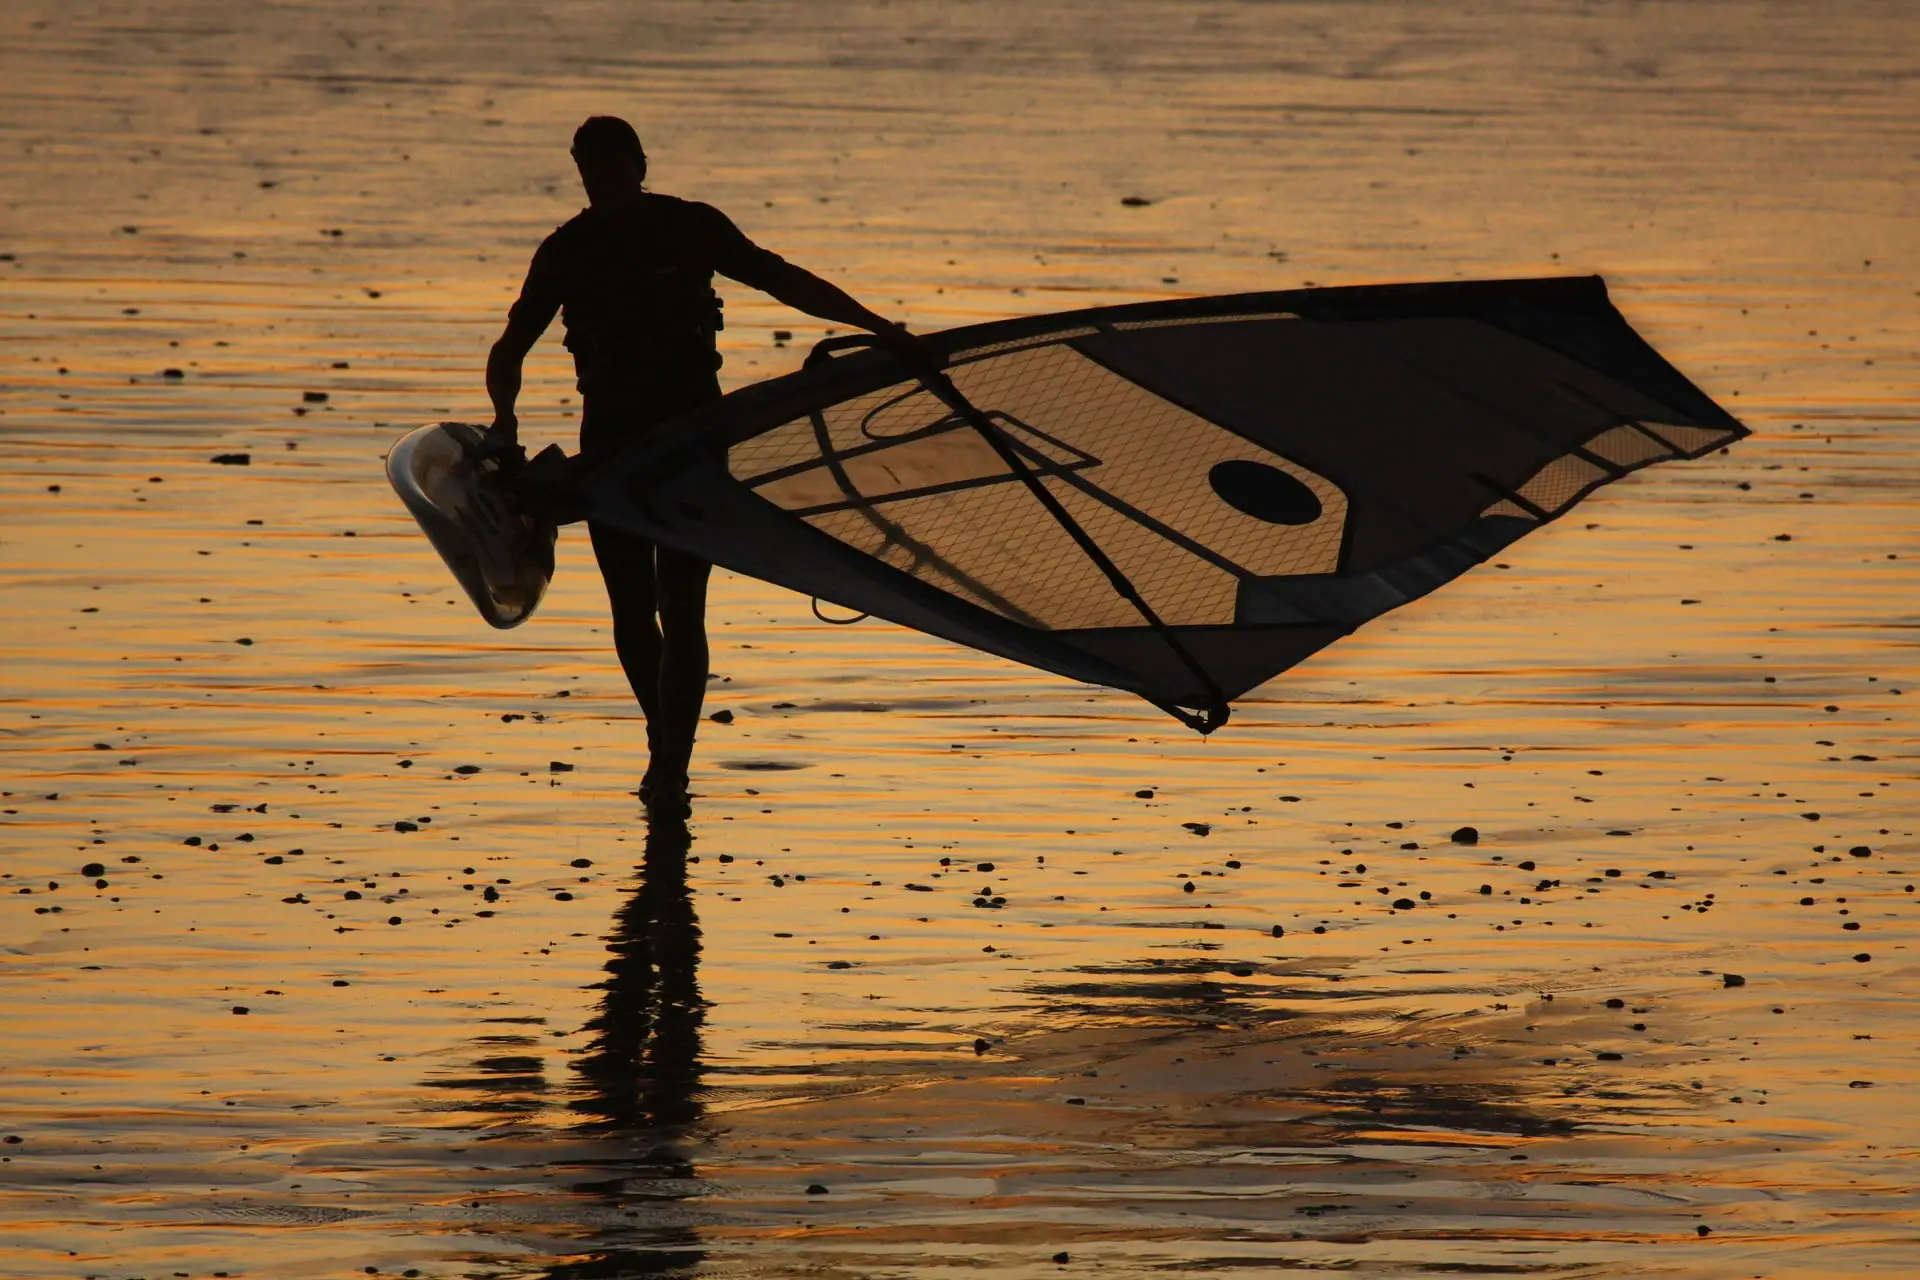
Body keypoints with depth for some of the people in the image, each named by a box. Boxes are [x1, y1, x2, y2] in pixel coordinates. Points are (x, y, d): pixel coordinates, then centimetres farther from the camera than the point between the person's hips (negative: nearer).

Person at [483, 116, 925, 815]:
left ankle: (671, 767, -10)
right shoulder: (567, 251, -1)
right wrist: (504, 416, -17)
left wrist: (877, 328, -2)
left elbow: (784, 282, 2)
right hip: (613, 437, 2)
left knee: (681, 609, -10)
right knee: (633, 611, 5)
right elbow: (510, 349, 3)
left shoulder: (694, 228, -4)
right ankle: (665, 746, 27)